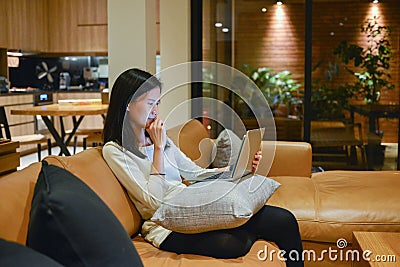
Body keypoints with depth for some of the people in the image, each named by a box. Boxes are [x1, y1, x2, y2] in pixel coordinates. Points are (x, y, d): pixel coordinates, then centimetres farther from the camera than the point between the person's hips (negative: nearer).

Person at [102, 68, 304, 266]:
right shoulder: (114, 150, -4)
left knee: (285, 220, -11)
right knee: (235, 243, -34)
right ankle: (254, 232, -4)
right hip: (168, 227, -6)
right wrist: (158, 148, -11)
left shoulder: (159, 138, 17)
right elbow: (154, 201, -14)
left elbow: (197, 173, 19)